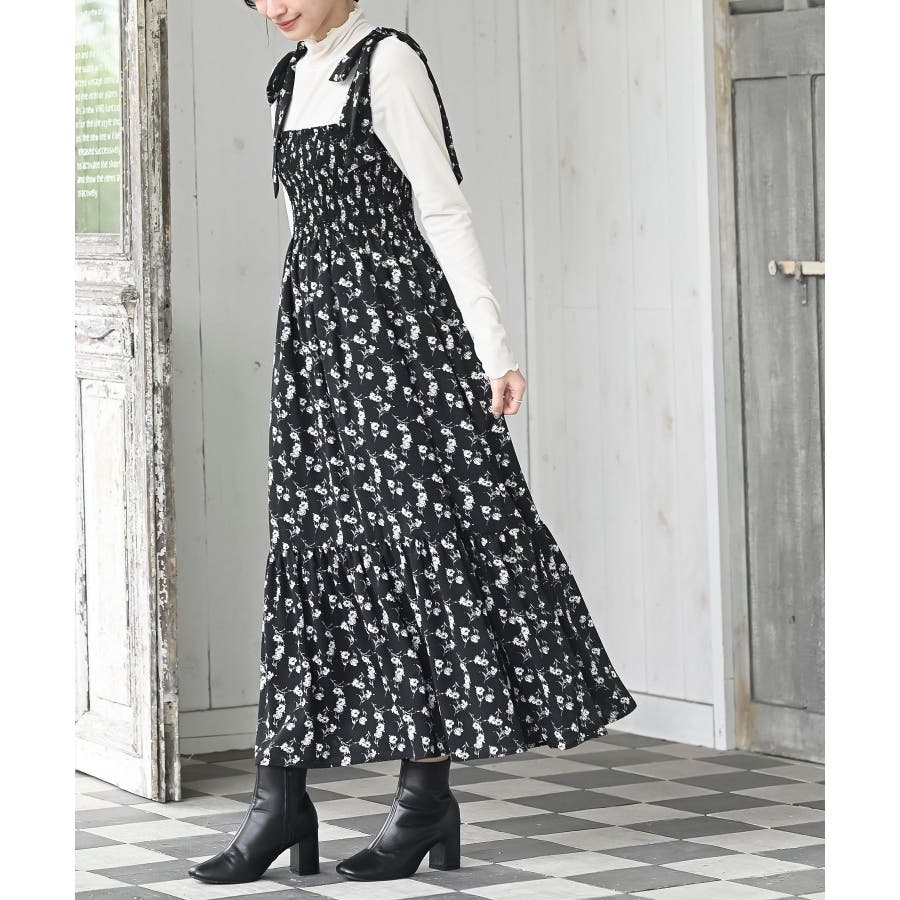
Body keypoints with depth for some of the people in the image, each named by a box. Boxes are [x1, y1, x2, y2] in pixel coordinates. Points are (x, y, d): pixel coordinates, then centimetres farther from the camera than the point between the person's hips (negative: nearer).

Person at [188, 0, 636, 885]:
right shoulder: (293, 79, 15)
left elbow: (442, 210, -12)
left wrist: (493, 349, -16)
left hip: (394, 322, -8)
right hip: (317, 329, 8)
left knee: (410, 538, -5)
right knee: (308, 546, 4)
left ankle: (427, 795, 1)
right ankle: (282, 795, 4)